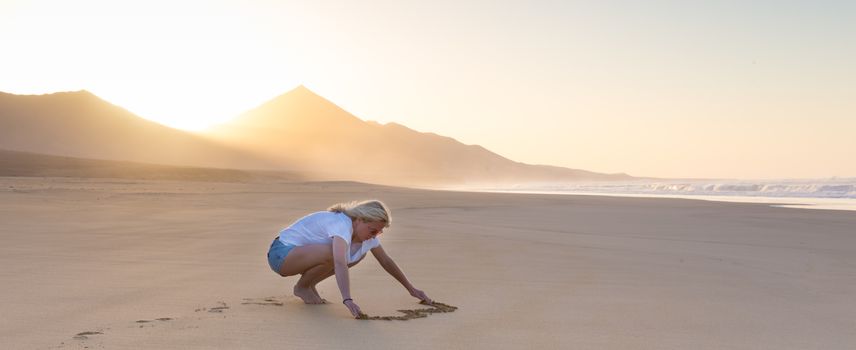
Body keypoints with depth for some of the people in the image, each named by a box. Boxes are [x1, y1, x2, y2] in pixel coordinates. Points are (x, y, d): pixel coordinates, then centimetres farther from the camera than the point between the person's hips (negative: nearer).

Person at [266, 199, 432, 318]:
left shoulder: (364, 230, -3)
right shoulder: (342, 224, -30)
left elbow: (386, 261, 6)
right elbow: (340, 264, -45)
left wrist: (411, 289, 8)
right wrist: (347, 300, -55)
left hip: (300, 254, 8)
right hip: (282, 253, -8)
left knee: (359, 254, -3)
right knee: (333, 254, -34)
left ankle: (308, 284, 7)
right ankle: (301, 287, -7)